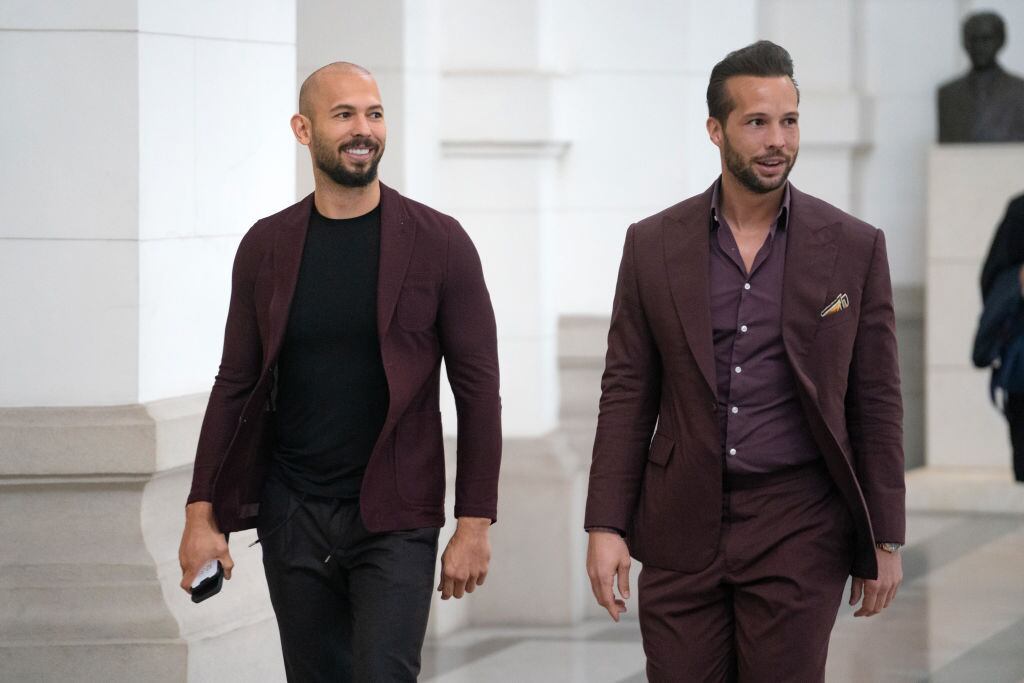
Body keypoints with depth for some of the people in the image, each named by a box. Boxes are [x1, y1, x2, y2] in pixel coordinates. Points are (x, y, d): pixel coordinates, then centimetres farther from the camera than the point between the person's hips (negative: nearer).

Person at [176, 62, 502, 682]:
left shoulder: (438, 243, -3)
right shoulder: (266, 247, 5)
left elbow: (479, 392, -3)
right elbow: (235, 385, 9)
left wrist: (475, 525, -7)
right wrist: (202, 513, 2)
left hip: (394, 520, -3)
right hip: (291, 515, 3)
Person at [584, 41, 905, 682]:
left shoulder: (854, 248, 2)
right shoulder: (653, 244, 5)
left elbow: (876, 403, 4)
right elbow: (627, 394, 7)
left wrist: (885, 540, 2)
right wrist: (605, 526, 0)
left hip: (797, 528, -1)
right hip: (682, 530, 1)